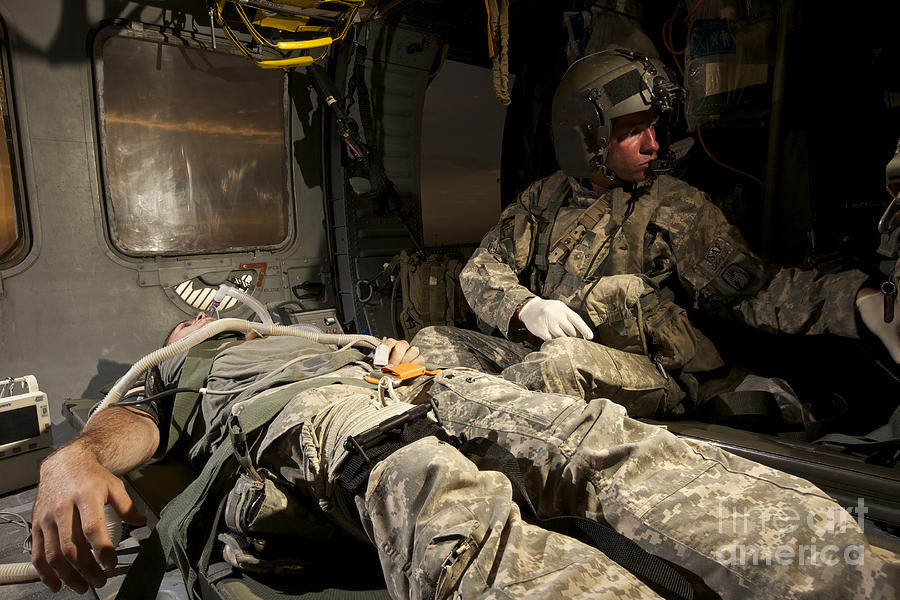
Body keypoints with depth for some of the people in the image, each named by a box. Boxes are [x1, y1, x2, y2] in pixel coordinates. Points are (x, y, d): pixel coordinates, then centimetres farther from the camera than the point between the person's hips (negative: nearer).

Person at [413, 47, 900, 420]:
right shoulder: (544, 199, 10)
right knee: (434, 342, -7)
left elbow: (754, 288, -6)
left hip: (651, 378, -3)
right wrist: (526, 308, -16)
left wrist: (861, 301, -22)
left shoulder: (677, 208, 2)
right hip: (544, 356, 4)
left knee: (566, 359, -36)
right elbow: (482, 269, 5)